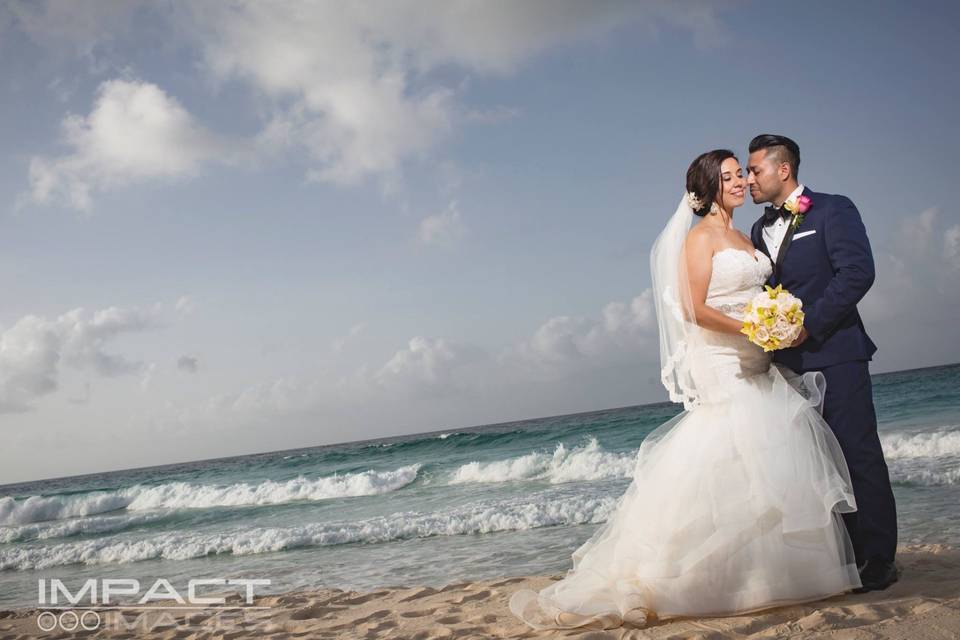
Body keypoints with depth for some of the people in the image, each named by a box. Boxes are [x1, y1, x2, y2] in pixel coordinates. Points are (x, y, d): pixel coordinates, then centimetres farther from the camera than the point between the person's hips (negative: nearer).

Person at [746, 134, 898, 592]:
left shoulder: (833, 210, -1)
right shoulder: (761, 230, 19)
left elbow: (858, 271, -13)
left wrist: (809, 324, -16)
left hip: (835, 353, -6)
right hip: (788, 361, 6)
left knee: (858, 457, -4)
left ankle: (877, 561, 3)